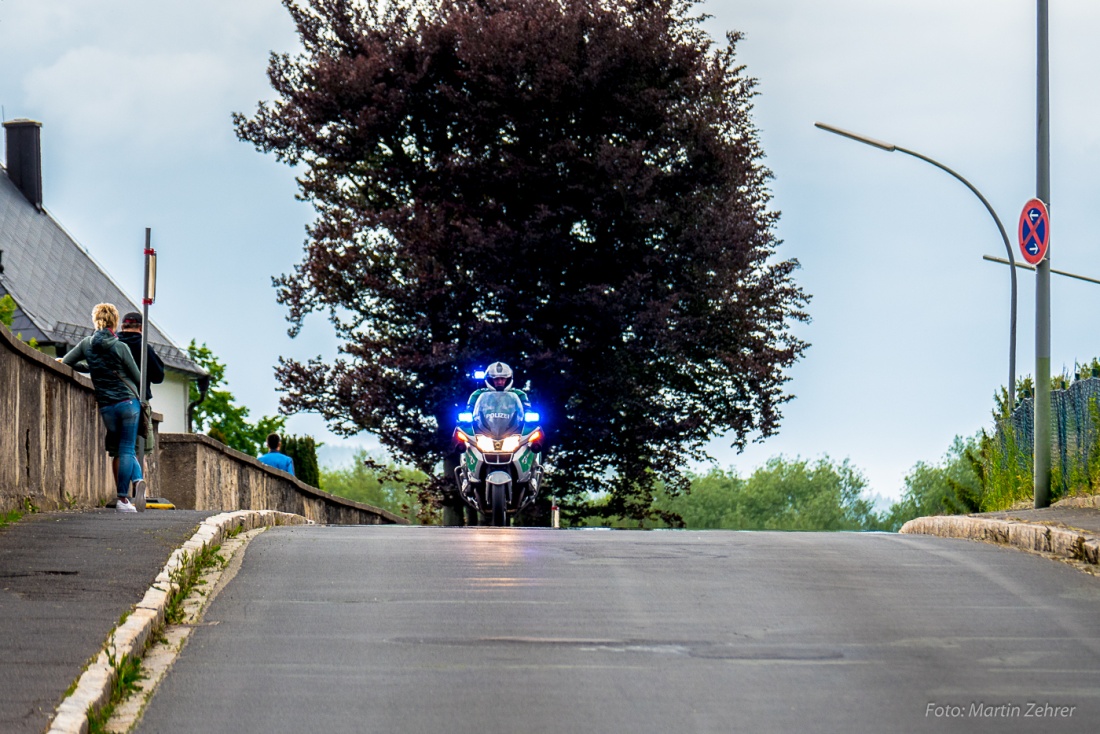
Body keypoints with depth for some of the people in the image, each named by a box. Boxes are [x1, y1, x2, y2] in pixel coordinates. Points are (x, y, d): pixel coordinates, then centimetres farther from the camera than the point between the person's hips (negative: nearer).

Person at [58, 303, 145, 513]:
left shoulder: (86, 344, 1)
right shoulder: (120, 347, -7)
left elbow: (64, 363, 7)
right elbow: (137, 377, -1)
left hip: (106, 407, 3)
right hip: (128, 401, -3)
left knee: (124, 449, 13)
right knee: (126, 449, 0)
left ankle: (137, 479, -7)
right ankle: (122, 499, -7)